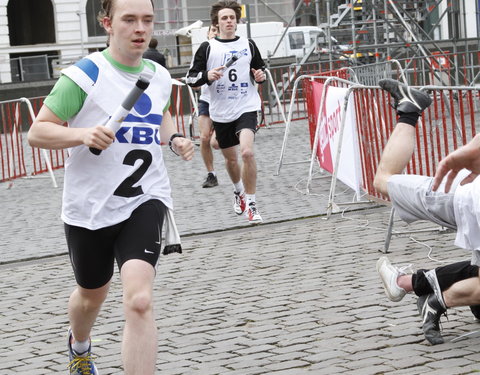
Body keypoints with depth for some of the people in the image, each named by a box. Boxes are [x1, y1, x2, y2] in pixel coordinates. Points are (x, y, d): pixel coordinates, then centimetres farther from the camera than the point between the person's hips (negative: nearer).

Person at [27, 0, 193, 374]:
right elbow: (37, 132, -11)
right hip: (90, 207, -2)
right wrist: (83, 134, -28)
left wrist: (174, 139, 6)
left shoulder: (160, 76, 5)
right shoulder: (84, 76, -12)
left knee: (139, 300, -21)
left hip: (145, 202, 2)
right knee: (92, 294, 22)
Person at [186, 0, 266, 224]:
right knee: (230, 158, 14)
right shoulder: (207, 48, 0)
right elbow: (191, 79, 2)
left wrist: (261, 76, -3)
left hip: (246, 107, -1)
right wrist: (207, 76, -17)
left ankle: (251, 203, -12)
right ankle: (238, 191, 45)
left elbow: (260, 69, 19)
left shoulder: (248, 45, 5)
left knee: (247, 151, -22)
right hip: (221, 112, 1)